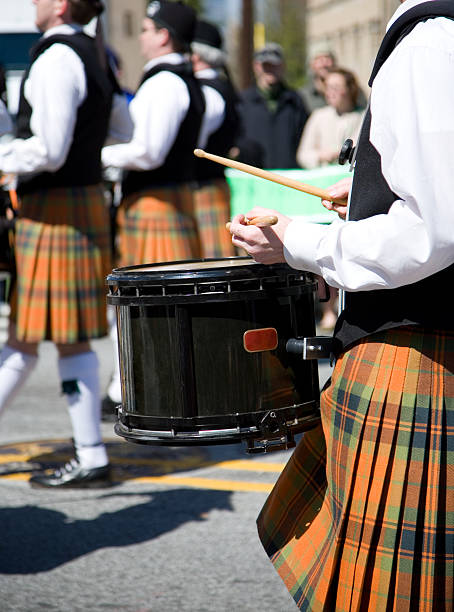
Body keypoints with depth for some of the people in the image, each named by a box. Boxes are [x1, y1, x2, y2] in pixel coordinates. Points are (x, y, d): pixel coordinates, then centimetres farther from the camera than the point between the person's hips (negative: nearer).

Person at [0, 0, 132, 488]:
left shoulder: (55, 60, -17)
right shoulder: (91, 55, 13)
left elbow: (49, 151, -23)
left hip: (55, 211, -10)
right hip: (85, 197, 10)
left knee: (69, 340, -2)